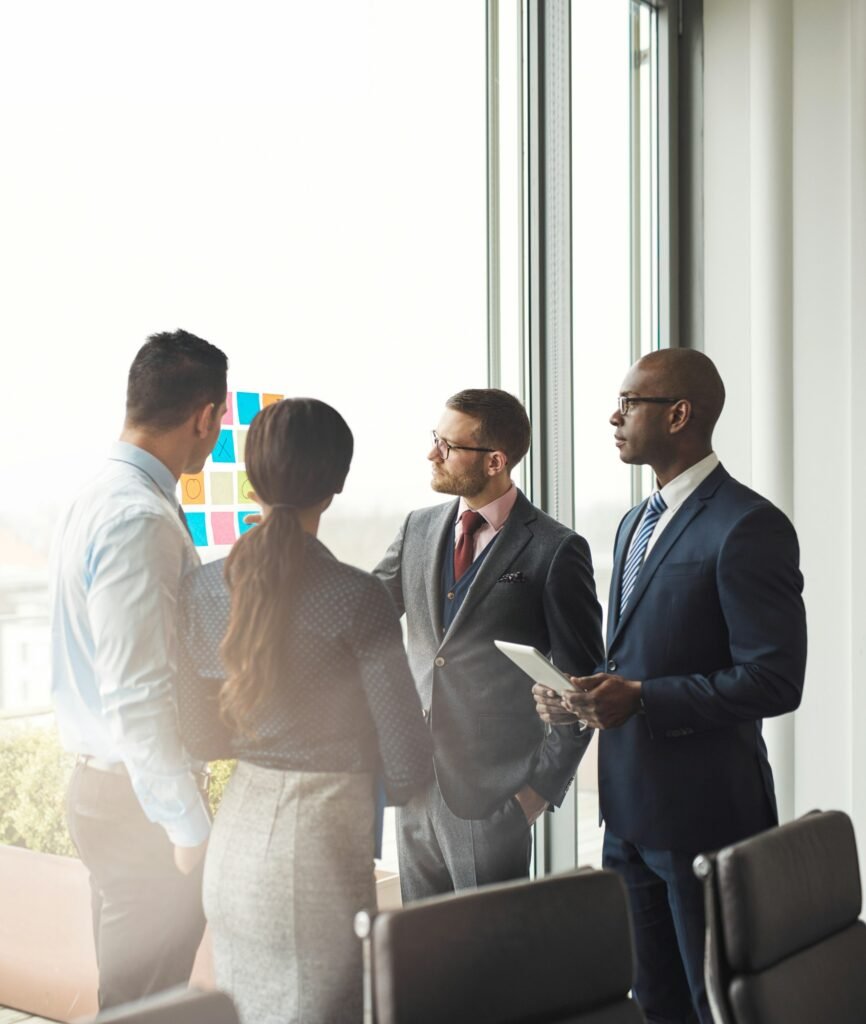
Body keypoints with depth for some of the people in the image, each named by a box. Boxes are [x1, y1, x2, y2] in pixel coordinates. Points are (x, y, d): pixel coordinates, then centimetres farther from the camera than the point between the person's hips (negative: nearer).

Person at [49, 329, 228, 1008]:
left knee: (137, 982, 20)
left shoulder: (105, 499, 9)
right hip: (140, 798, -9)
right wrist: (190, 826, -18)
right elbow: (136, 697, -25)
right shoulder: (140, 520, -22)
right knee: (148, 998, 3)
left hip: (108, 780, 9)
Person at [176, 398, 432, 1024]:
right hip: (322, 838, -5)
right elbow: (407, 763, -14)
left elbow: (194, 728, 8)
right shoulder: (357, 599, -17)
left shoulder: (204, 589, -2)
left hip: (237, 835, 6)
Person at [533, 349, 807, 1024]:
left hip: (702, 814, -8)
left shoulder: (748, 527, -15)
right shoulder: (636, 523, 14)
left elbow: (775, 681, -20)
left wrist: (641, 699, -23)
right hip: (629, 809, 9)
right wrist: (589, 692, 2)